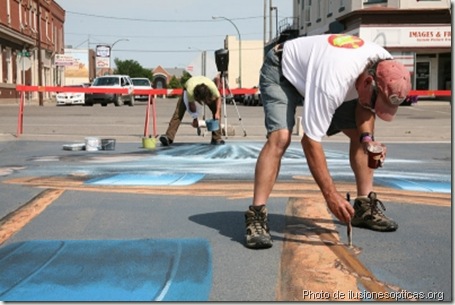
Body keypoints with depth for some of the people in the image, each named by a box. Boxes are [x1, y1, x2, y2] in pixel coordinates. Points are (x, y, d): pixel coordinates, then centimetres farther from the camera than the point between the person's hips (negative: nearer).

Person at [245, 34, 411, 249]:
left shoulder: (385, 68, -21)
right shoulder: (332, 82, -43)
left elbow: (364, 104, -1)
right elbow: (310, 141, -39)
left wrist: (367, 138, -20)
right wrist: (330, 194, -38)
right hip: (282, 71, -7)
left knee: (359, 133, -2)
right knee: (280, 137, -29)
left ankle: (365, 207, 7)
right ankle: (256, 216, -26)